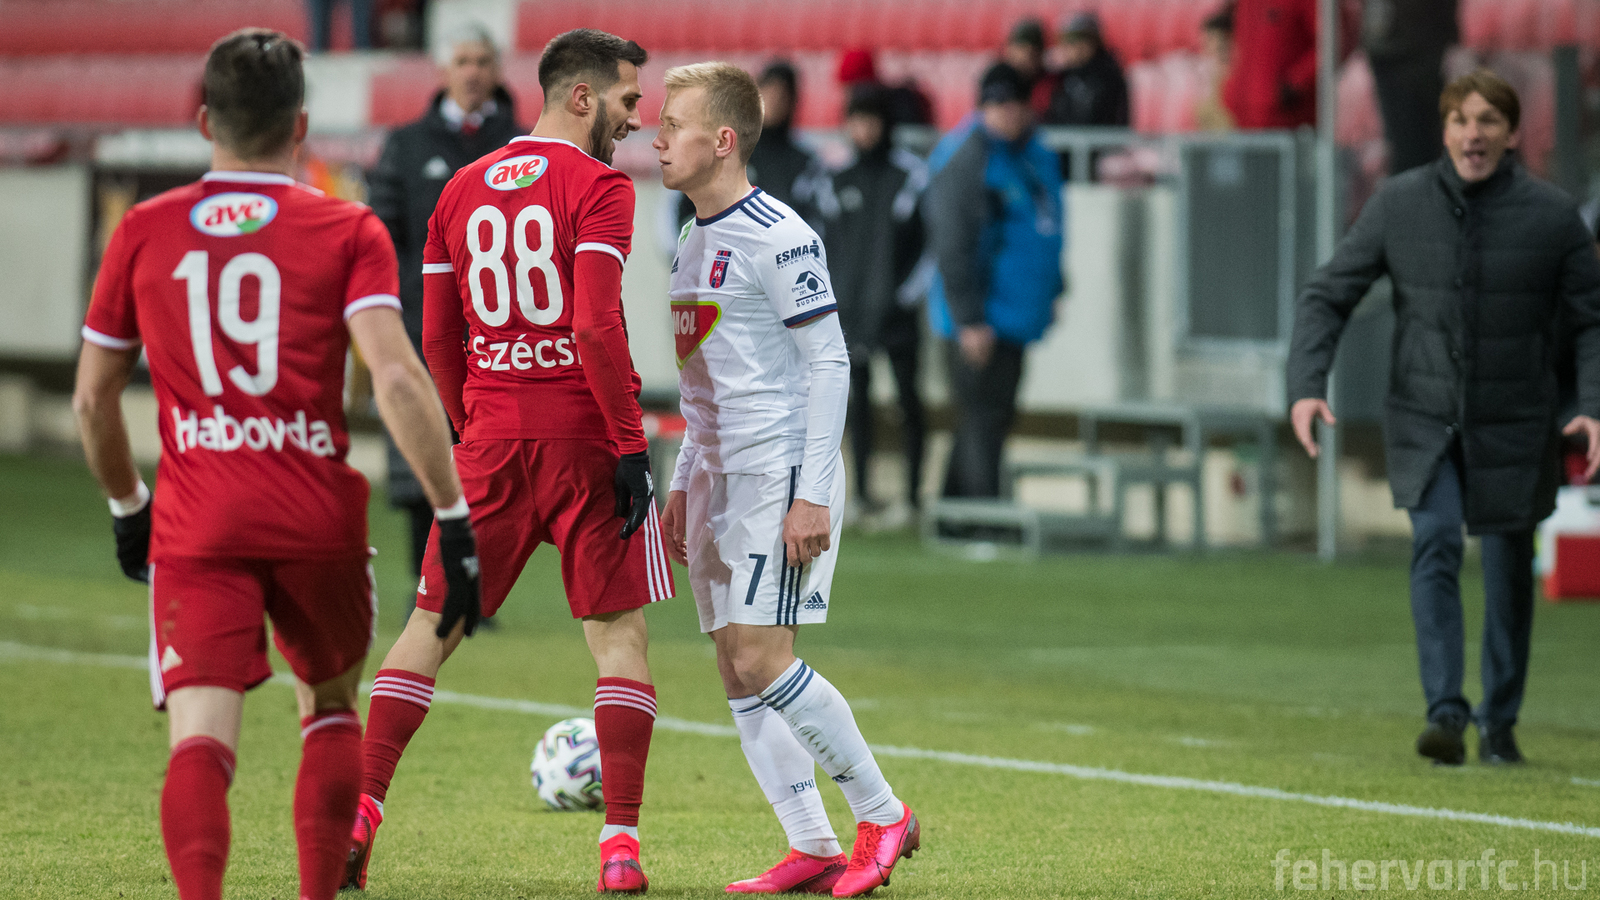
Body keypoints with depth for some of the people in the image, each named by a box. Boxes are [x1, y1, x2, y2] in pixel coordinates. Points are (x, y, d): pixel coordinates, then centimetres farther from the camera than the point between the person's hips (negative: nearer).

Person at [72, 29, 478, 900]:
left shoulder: (144, 232, 7)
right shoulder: (347, 232, 0)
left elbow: (93, 399, 13)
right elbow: (396, 379, -13)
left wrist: (126, 505, 29)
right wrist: (453, 516, -10)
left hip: (195, 531, 0)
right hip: (319, 524, 0)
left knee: (199, 739, -10)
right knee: (329, 708, 24)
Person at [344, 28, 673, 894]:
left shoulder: (461, 191, 12)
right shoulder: (597, 188, -7)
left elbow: (437, 339, 13)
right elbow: (596, 327, -16)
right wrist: (630, 446, -12)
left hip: (492, 440, 5)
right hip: (585, 435, -5)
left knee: (431, 626, 10)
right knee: (620, 636, 3)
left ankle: (359, 809, 1)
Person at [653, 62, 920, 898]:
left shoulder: (778, 237, -12)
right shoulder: (693, 242, 15)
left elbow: (828, 364, -14)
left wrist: (813, 495, -19)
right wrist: (682, 485, 21)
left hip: (783, 472, -9)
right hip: (721, 476, 9)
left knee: (762, 660, -14)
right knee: (737, 673, 4)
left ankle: (882, 814, -1)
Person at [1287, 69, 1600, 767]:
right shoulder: (1398, 204, -3)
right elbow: (1328, 296, 3)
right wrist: (1305, 386, -11)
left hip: (1514, 427, 0)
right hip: (1423, 421, 0)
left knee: (1508, 571, 6)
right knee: (1435, 545, -18)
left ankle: (1499, 722, 22)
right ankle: (1445, 712, -21)